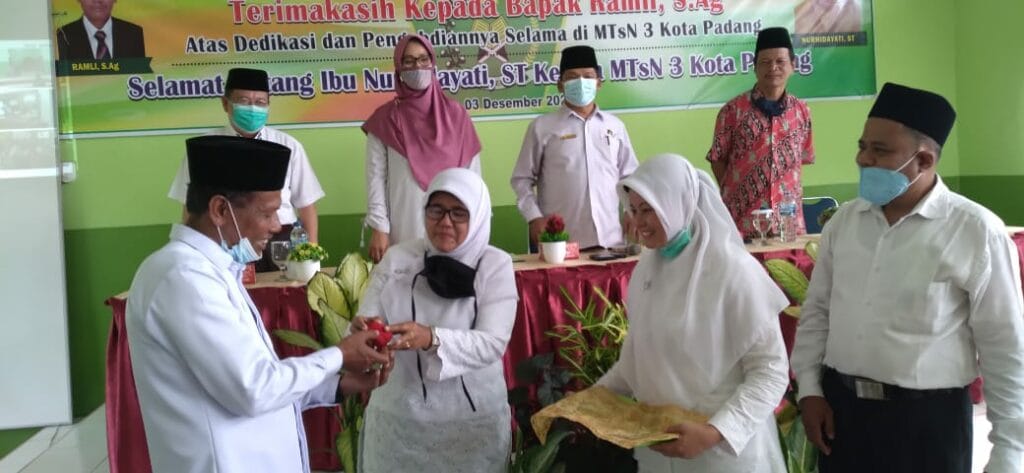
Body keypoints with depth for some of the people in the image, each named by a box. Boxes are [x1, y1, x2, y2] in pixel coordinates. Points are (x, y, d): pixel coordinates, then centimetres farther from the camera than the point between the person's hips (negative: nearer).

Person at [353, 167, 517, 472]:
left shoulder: (495, 265, -6)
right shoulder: (397, 258, 0)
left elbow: (493, 343, -15)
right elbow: (364, 321, -4)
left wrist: (431, 339, -31)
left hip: (472, 419, -1)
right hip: (399, 415, 2)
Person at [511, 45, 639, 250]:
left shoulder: (615, 126, 13)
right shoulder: (542, 126, 3)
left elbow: (629, 176, 17)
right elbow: (522, 179, 5)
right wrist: (534, 217, -7)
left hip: (610, 239, 3)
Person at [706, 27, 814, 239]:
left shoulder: (802, 111, 8)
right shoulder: (733, 110, -4)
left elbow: (802, 159, 17)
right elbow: (718, 159, 2)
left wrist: (792, 192, 6)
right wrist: (732, 196, -2)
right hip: (742, 217, -3)